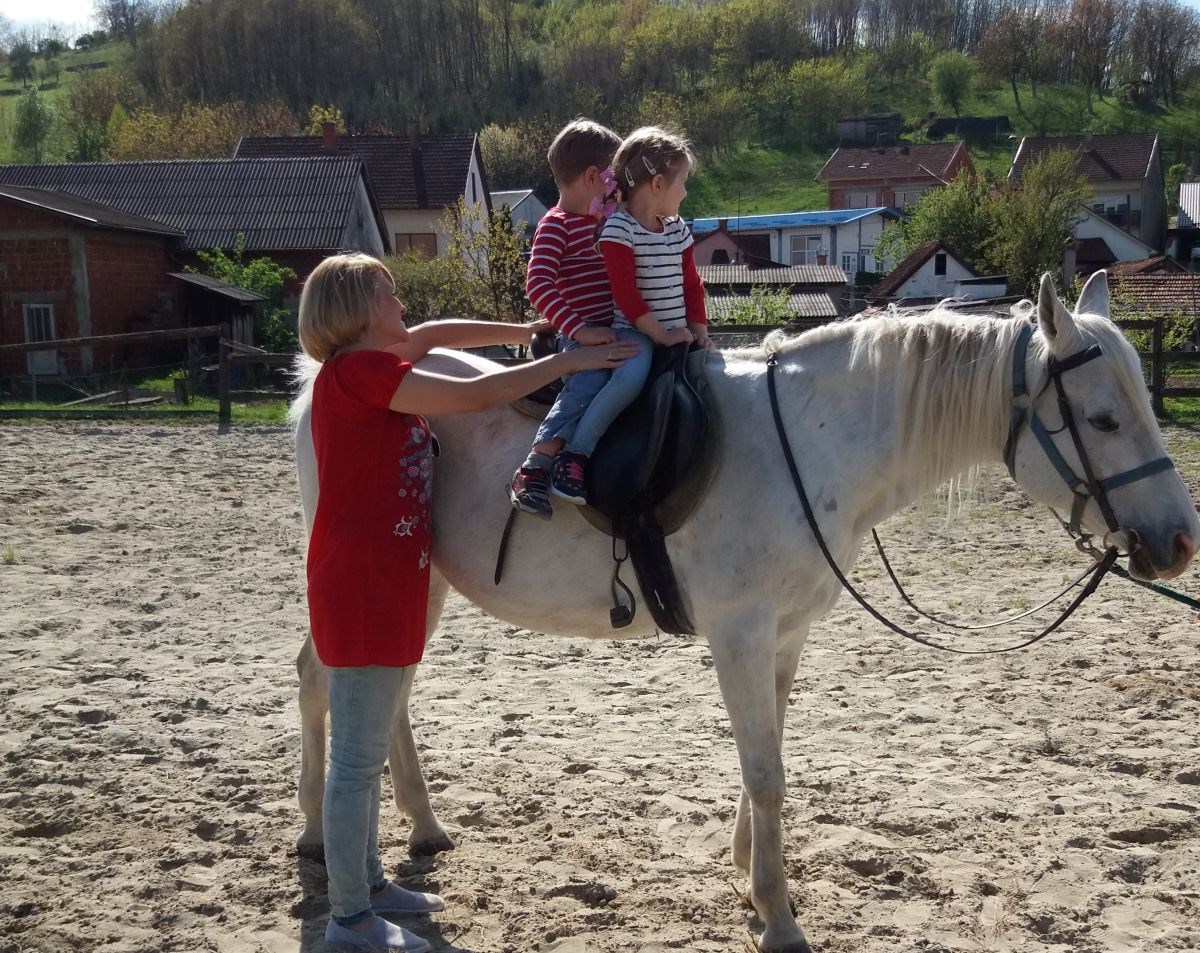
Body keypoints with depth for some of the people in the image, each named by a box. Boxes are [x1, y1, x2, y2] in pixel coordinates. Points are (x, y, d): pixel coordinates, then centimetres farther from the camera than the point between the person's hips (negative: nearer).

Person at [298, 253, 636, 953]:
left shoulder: (373, 364, 11)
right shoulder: (358, 370, -16)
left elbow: (437, 334, 23)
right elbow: (474, 395, -18)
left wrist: (531, 332, 18)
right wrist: (567, 361, -10)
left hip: (388, 585, 10)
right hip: (360, 587, -10)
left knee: (367, 749, 18)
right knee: (359, 756, -3)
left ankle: (369, 882, 31)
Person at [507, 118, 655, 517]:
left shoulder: (604, 219, 18)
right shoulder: (556, 226, -8)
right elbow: (538, 284, -21)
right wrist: (579, 330, -27)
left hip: (613, 332, 9)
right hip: (583, 338, -9)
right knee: (587, 384, -30)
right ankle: (533, 470, -29)